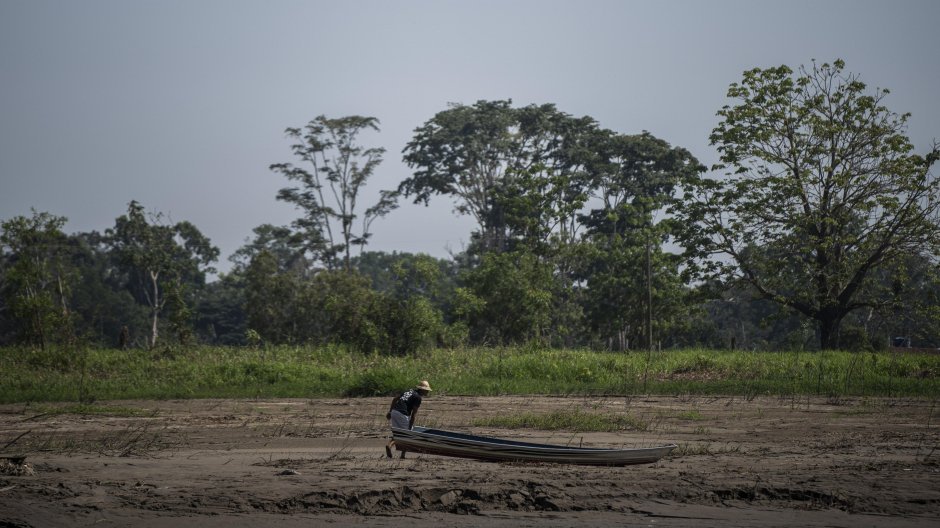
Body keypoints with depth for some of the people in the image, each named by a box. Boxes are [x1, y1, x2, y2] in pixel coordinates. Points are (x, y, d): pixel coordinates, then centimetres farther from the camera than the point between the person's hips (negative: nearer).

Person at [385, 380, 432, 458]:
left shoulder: (409, 391, 20)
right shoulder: (418, 397, -3)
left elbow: (395, 399, 19)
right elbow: (414, 413, -6)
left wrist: (390, 411, 21)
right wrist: (410, 427, -3)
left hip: (394, 411, 7)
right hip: (402, 414, -7)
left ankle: (389, 445, -9)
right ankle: (403, 454, 7)